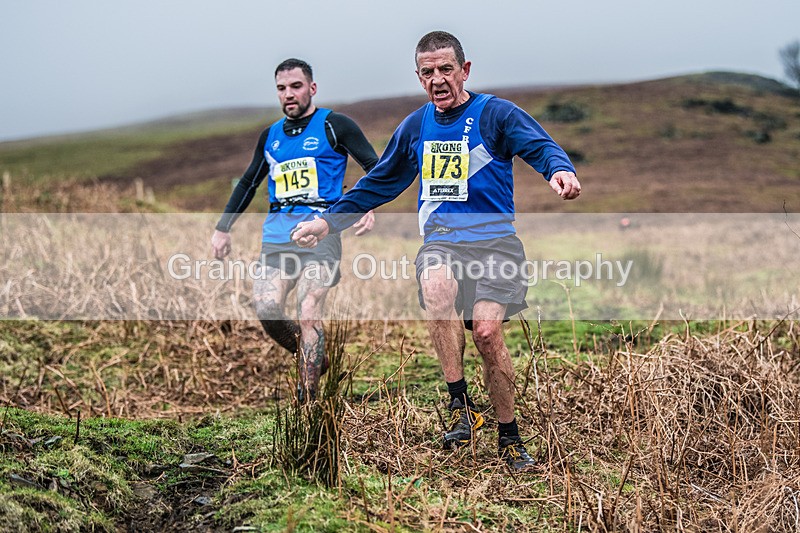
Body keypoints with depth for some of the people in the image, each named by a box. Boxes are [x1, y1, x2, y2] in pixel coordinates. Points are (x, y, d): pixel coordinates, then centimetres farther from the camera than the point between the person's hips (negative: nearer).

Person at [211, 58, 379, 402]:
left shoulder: (334, 126, 4)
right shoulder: (270, 136, 20)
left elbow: (376, 169, 1)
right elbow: (248, 183, 31)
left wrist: (369, 207, -17)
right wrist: (223, 228, 26)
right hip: (276, 235, 5)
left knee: (308, 316, -16)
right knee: (266, 309, -13)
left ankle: (307, 403, -10)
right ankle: (313, 360, 15)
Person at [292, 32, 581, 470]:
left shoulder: (495, 114, 1)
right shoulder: (416, 126, 15)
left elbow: (540, 146, -15)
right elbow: (378, 183, 26)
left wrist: (560, 169, -40)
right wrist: (328, 221, 22)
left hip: (493, 240, -2)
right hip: (440, 240, 3)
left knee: (486, 329, -20)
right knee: (436, 286, -33)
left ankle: (509, 438, 1)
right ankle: (460, 406, -24)